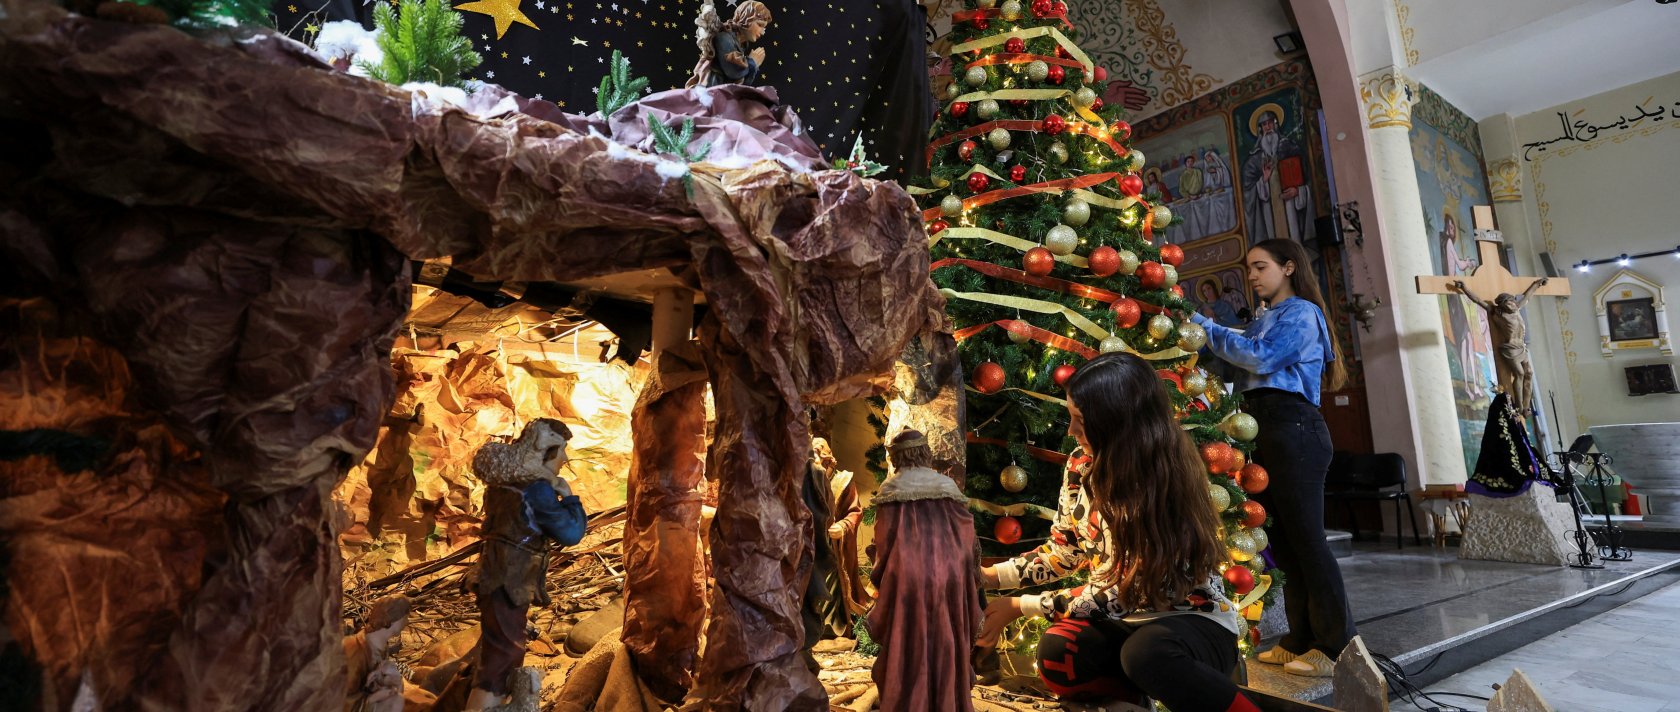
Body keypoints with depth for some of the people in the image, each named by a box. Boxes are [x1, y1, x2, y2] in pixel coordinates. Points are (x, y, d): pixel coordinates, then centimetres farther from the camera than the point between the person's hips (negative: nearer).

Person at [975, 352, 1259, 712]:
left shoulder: (1165, 480, -25)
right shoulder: (1082, 465, -6)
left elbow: (1118, 592, -23)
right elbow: (1063, 550, 7)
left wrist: (1018, 607, -19)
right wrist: (991, 576, -6)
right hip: (1124, 617, 6)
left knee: (1145, 652, -39)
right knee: (1055, 656, -25)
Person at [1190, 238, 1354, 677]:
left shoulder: (1301, 313, 0)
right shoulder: (1265, 320, 25)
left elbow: (1260, 357, -14)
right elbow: (1239, 359, 13)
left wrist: (1204, 327, -10)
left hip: (1292, 427, -8)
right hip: (1265, 432, 9)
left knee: (1306, 537, -7)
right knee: (1283, 540, 9)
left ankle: (1337, 646, 2)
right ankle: (1302, 640, 17)